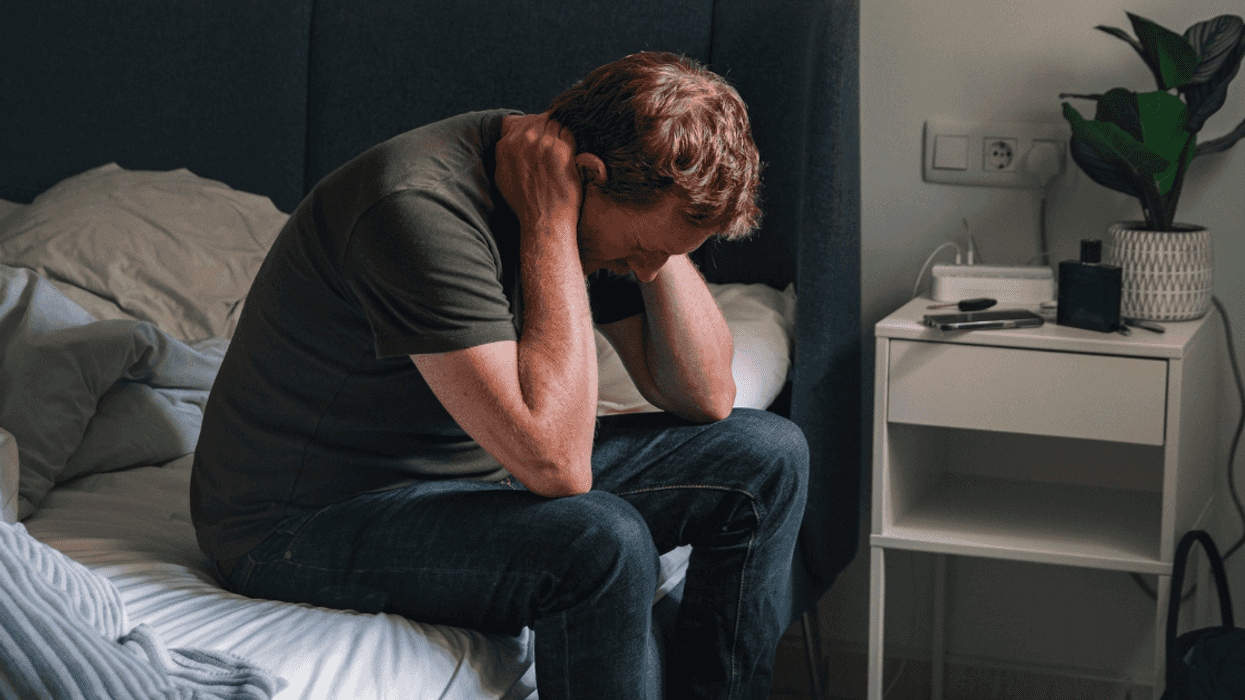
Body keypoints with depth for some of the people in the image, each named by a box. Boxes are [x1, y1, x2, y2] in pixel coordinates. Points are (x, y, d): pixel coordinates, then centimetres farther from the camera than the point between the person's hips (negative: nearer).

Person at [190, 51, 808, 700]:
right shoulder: (422, 208, -31)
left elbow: (707, 396, -2)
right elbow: (556, 464, -36)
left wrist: (656, 246, -14)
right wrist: (550, 221, -32)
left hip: (481, 472, 8)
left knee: (766, 455, -1)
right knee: (602, 540, -33)